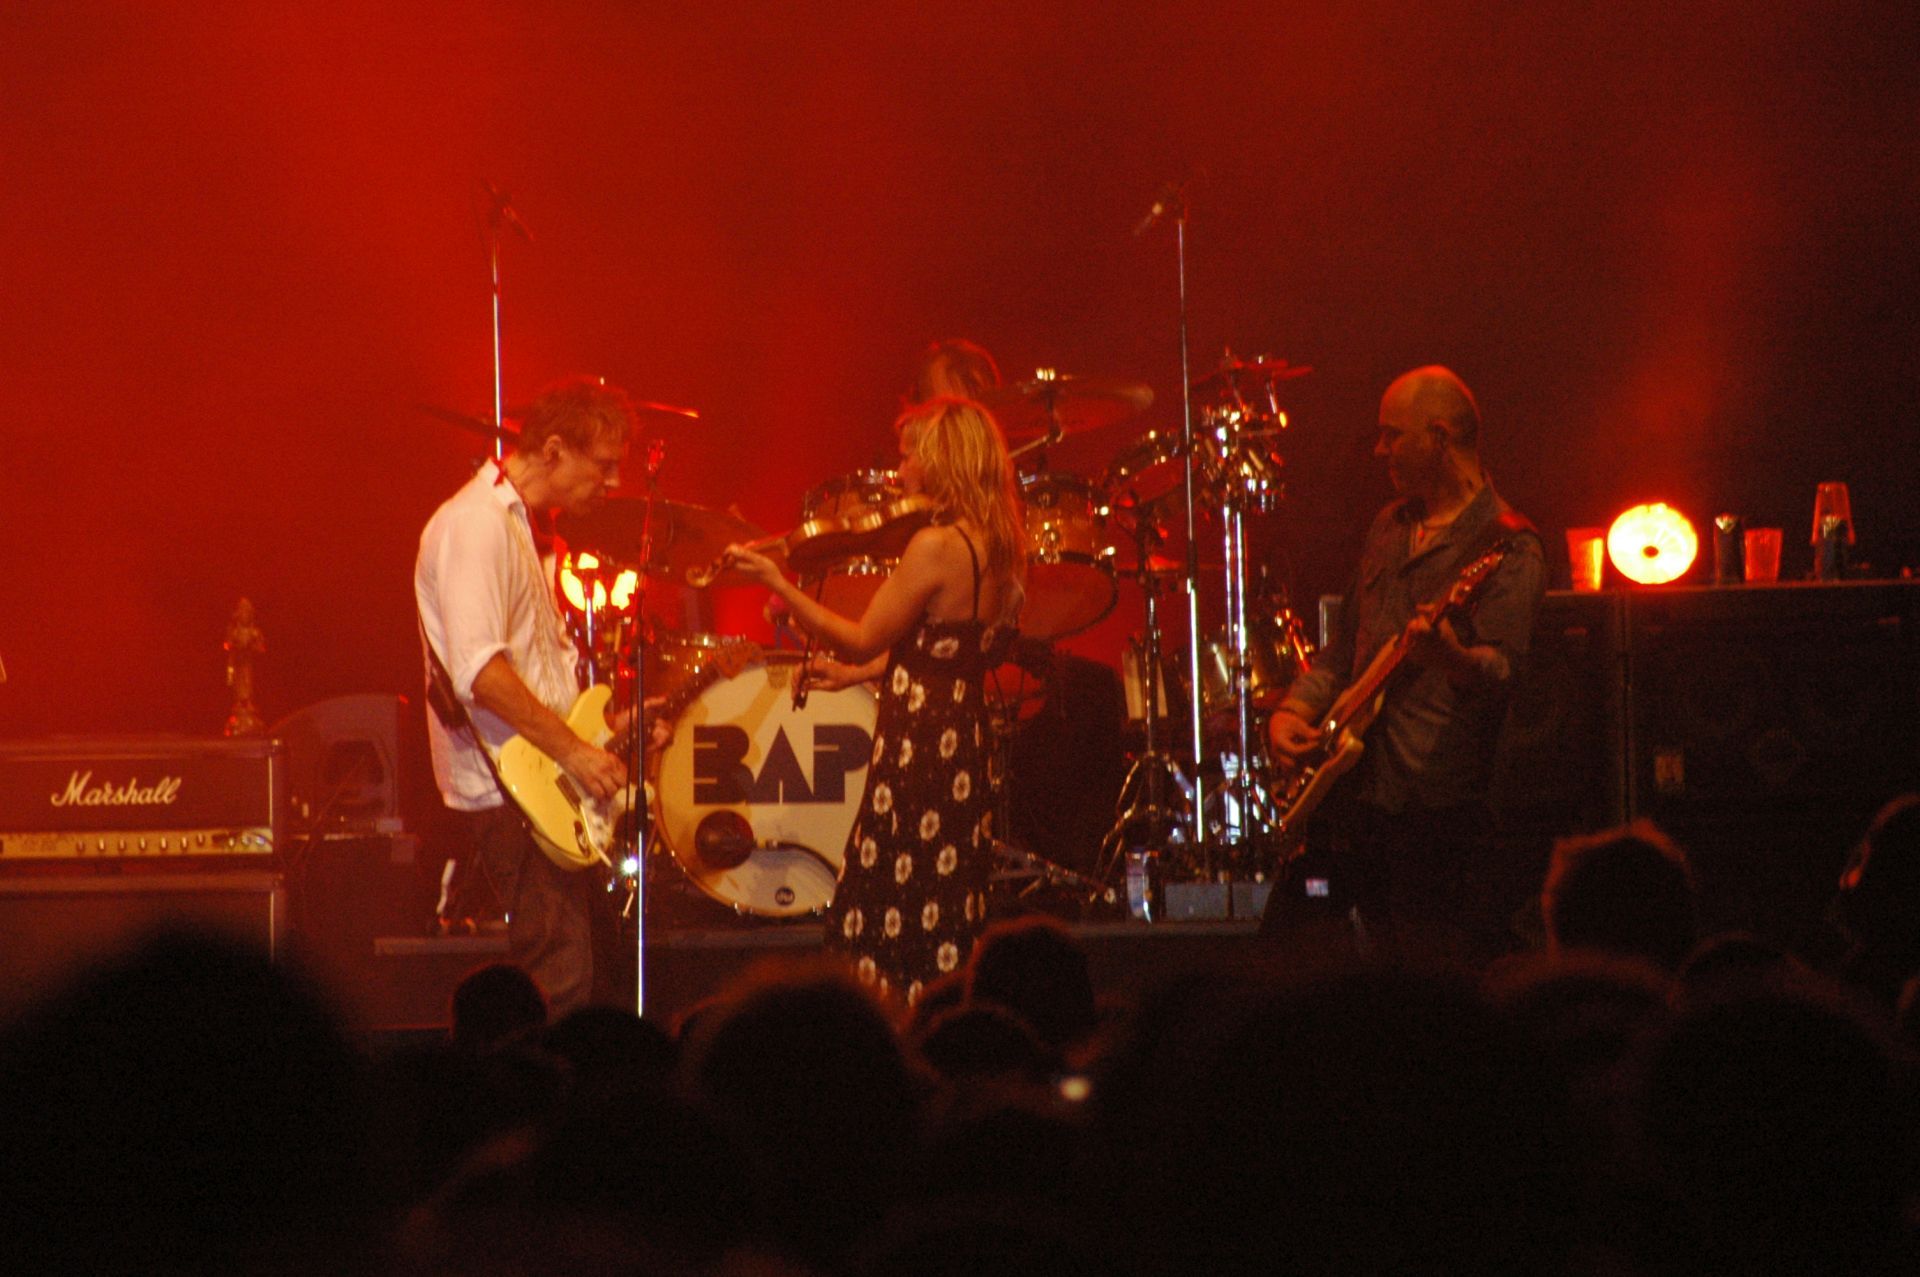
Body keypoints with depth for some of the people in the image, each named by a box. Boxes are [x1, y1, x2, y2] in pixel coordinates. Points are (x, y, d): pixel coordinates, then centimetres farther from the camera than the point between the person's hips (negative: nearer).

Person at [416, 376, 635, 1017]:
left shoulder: (517, 525, 20)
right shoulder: (475, 524, -13)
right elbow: (478, 670, -23)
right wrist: (572, 750, -21)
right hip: (506, 790, -10)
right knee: (560, 987, -15)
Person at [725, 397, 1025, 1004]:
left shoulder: (935, 546, -16)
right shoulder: (999, 550, 10)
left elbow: (863, 640, -12)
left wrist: (777, 583, -7)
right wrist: (864, 673, 27)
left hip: (917, 752, -9)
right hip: (968, 744, 9)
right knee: (949, 933, 12)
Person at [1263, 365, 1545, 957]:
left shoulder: (1506, 548, -8)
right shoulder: (1391, 526, 18)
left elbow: (1506, 674, -21)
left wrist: (1452, 658, -42)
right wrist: (1294, 708, 10)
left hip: (1437, 802, -8)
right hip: (1352, 786, 8)